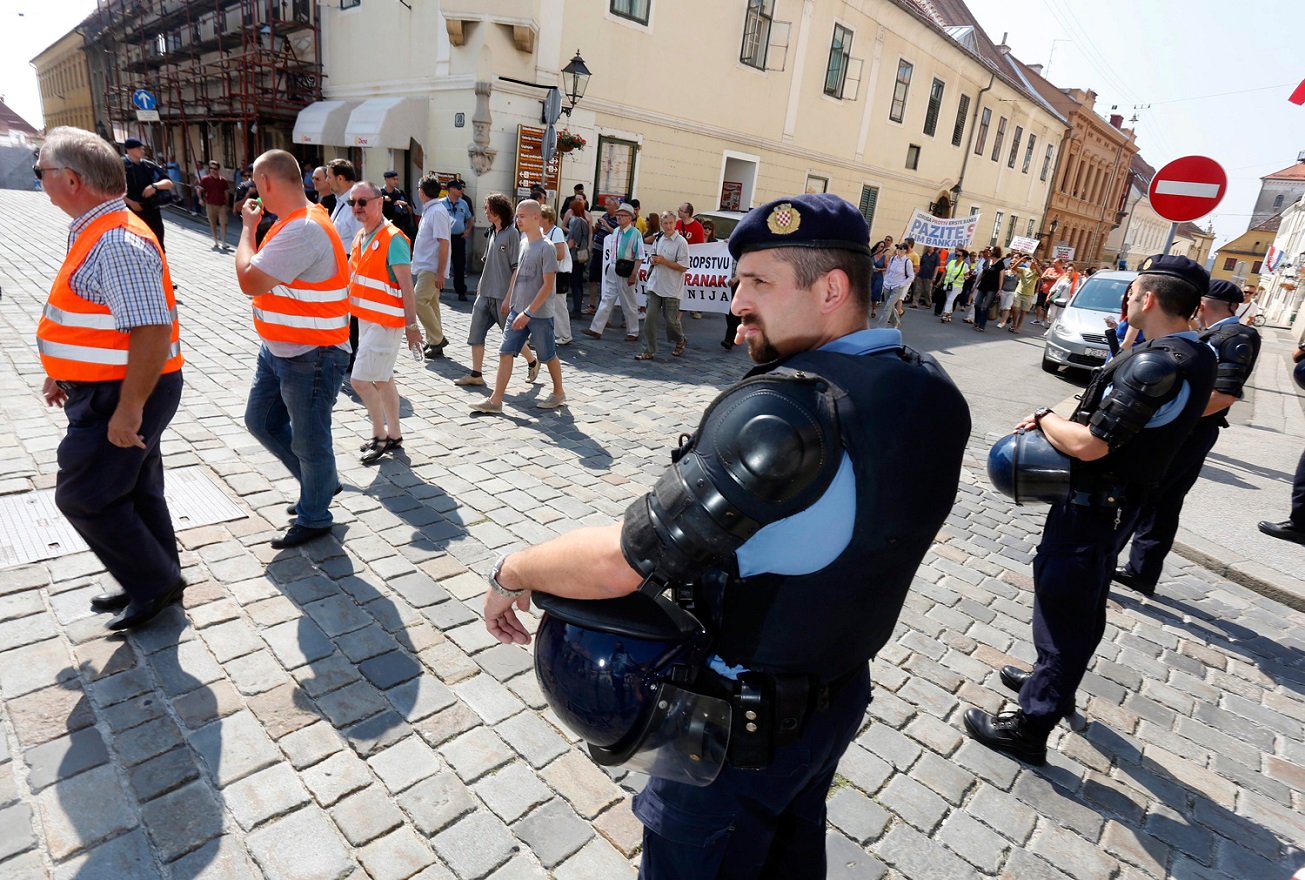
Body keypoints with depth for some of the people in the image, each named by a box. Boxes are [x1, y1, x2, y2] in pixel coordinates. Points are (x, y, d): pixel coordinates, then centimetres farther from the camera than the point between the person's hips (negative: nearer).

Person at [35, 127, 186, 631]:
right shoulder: (95, 231, 10)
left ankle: (156, 584, 15)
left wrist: (129, 409, -27)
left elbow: (152, 330, -30)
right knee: (133, 489, 18)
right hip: (104, 389, 10)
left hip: (121, 396, -10)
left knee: (84, 496, 0)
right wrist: (62, 374, 23)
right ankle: (157, 581, 33)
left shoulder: (118, 242, -23)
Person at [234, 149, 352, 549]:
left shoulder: (304, 230, -25)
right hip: (278, 350, 11)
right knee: (260, 419, 22)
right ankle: (320, 482, 36)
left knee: (308, 439, 5)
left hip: (310, 358, -11)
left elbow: (250, 281, -25)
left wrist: (247, 227, -14)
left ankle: (314, 517, 25)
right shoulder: (294, 222, 10)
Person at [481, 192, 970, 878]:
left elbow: (622, 560, -30)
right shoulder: (933, 392, -6)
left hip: (744, 727, -7)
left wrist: (510, 573, -12)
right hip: (844, 693, 8)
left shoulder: (781, 410, -33)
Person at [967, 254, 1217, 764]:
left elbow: (1089, 445, -28)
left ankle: (1030, 728, 14)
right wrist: (1054, 422, 0)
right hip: (1112, 503, 10)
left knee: (1061, 612, 1)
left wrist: (1043, 420, -11)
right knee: (1084, 606, 25)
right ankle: (1053, 684, 46)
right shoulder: (1196, 356, 5)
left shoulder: (1157, 365, -27)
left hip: (1088, 507, -10)